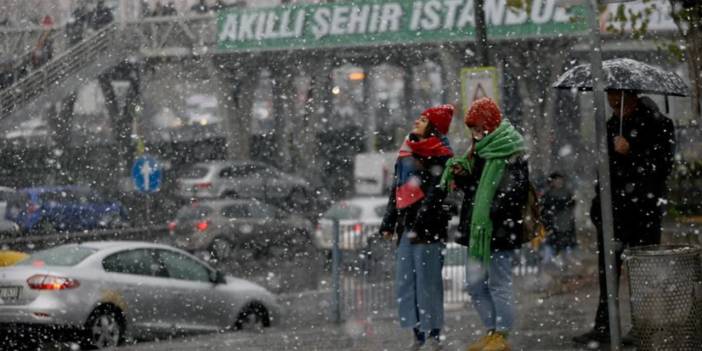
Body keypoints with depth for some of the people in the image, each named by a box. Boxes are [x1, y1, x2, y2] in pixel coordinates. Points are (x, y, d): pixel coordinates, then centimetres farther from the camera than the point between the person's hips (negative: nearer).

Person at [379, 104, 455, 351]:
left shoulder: (440, 156, -5)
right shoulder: (407, 152, 19)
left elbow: (434, 194, -13)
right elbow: (397, 190, 23)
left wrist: (419, 225, -20)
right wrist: (388, 223, 18)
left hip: (428, 227, -8)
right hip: (407, 224, 8)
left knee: (427, 280, -7)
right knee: (405, 281, 5)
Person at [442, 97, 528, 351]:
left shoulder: (510, 153, -12)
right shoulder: (479, 151, 16)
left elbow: (514, 190, -19)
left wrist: (494, 214, -25)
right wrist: (461, 176, 4)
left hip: (498, 230, -9)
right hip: (477, 228, 9)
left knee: (499, 283, -1)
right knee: (475, 285, 12)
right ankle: (491, 330, 21)